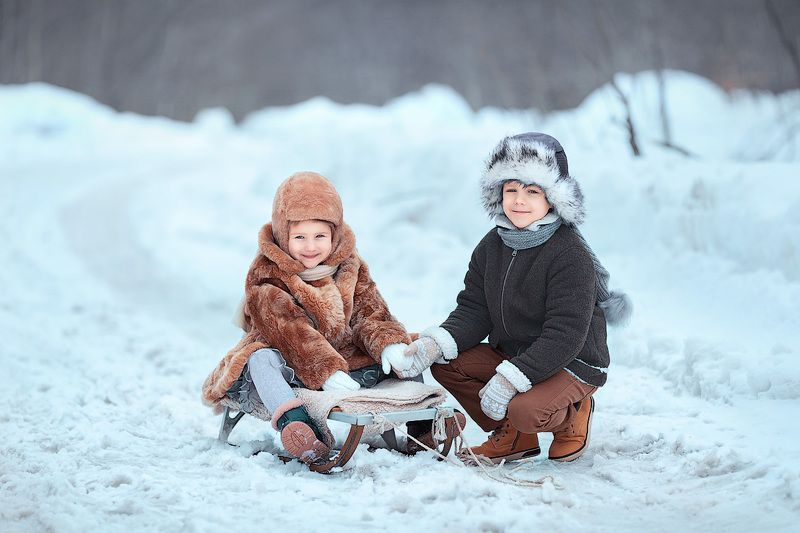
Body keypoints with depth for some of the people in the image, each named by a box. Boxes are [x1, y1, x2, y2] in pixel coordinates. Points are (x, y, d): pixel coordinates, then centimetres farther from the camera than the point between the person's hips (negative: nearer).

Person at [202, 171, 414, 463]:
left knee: (393, 358, -7)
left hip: (343, 359, 5)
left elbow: (369, 312, -4)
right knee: (262, 359, -35)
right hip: (289, 367, -5)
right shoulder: (267, 278, -13)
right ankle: (293, 423, -57)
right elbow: (291, 333, -25)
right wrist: (327, 372, -37)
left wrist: (390, 343, -26)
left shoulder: (350, 267, 4)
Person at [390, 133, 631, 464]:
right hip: (512, 353, 7)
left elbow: (564, 336, -25)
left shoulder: (571, 255, -21)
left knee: (526, 411, -34)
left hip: (572, 363, -7)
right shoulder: (491, 247, 2)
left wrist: (510, 378, -32)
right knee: (445, 364, -9)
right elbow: (473, 311, 1)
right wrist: (437, 344, -20)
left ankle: (571, 416, 3)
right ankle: (511, 436, 6)